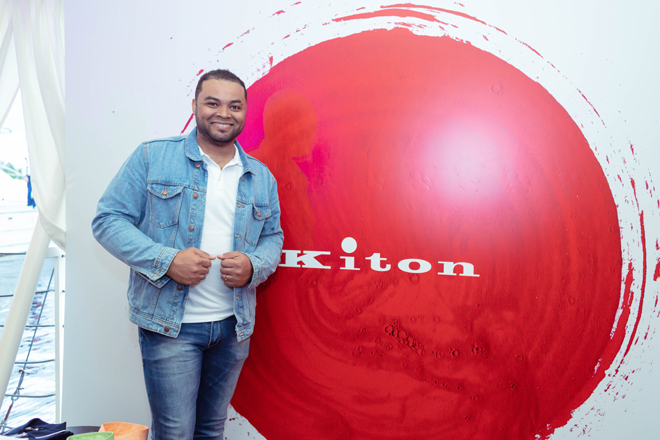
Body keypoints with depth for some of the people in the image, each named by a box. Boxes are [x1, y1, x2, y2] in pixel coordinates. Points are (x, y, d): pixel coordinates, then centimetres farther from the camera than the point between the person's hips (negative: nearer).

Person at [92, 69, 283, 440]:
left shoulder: (262, 177, 8)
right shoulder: (152, 157, -3)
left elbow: (273, 238, 14)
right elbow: (109, 220, -5)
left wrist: (253, 266, -10)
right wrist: (166, 260, -19)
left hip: (234, 326, 4)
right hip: (170, 325, -4)